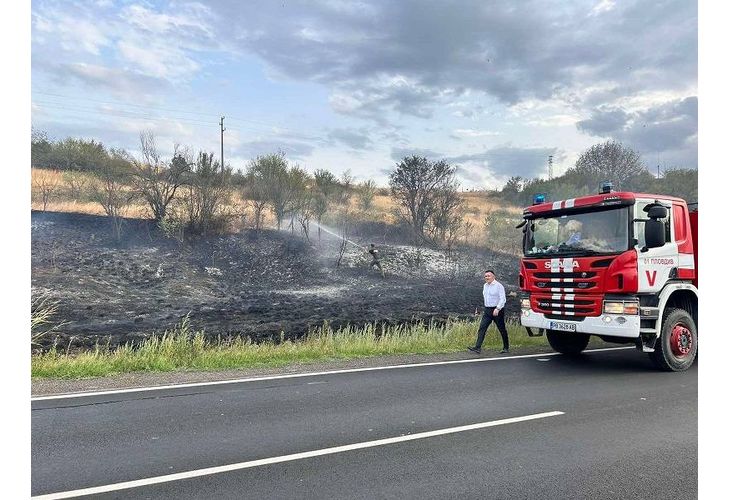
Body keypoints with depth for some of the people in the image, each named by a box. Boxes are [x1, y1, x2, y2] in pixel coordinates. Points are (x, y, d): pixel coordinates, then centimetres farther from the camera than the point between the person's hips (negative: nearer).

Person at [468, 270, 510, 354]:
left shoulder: (499, 286, -11)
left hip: (497, 310, -6)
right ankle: (477, 347, -9)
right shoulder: (485, 285, 12)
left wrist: (497, 309, -27)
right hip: (487, 310, 7)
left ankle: (506, 348, 21)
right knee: (482, 328, -5)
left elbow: (503, 299, -17)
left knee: (502, 329, 6)